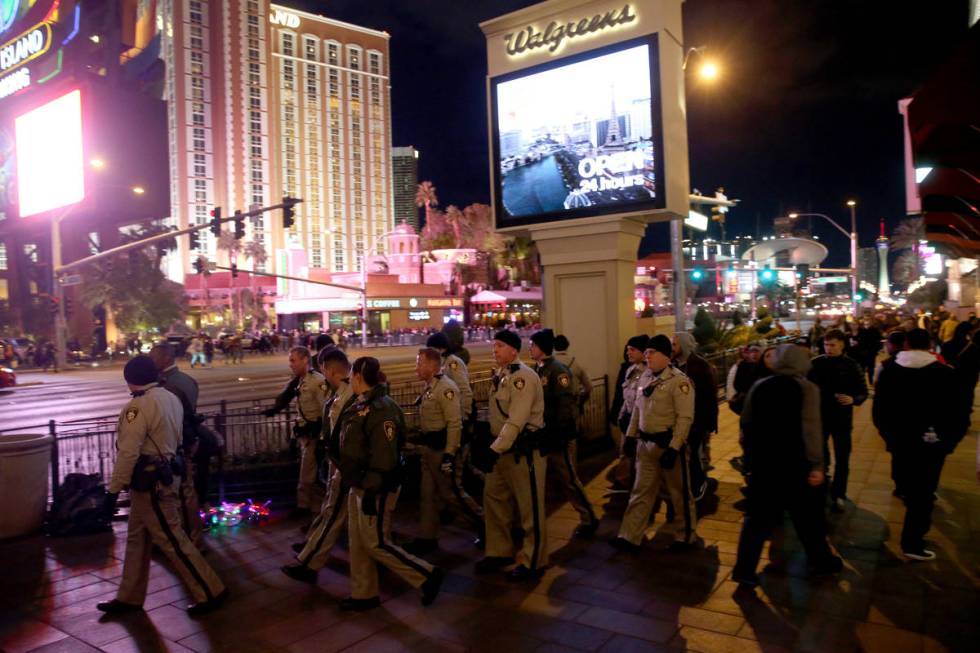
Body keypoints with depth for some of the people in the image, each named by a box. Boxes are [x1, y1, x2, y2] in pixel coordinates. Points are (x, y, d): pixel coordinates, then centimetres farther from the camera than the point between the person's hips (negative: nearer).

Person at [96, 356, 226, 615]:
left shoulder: (138, 406, -20)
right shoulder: (171, 398, 6)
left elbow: (128, 453, -22)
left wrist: (113, 490, -17)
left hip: (150, 482, -9)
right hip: (164, 474, 9)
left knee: (171, 539, -2)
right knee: (137, 538, 18)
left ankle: (210, 592, 4)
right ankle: (130, 597, 29)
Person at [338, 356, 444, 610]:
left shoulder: (381, 409, -22)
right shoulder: (362, 405, 7)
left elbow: (384, 458, -24)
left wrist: (372, 492, -22)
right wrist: (356, 484, 19)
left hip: (376, 488, -9)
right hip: (359, 485, 9)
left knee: (375, 543, -1)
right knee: (358, 542, 15)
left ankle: (428, 576, 11)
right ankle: (364, 594, 28)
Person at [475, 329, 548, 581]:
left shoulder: (523, 377, -19)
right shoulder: (499, 376, 10)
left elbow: (516, 422, -26)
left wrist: (494, 449, -27)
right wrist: (493, 445, 15)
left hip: (524, 452, -9)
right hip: (503, 449, 9)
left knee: (530, 508, 4)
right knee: (493, 499, 16)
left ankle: (532, 562, 18)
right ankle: (499, 552, 32)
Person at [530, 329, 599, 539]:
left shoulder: (558, 370, -16)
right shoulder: (536, 369, 8)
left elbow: (566, 405, -20)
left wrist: (559, 435, -20)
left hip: (558, 436, -8)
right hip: (541, 434, 8)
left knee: (569, 479, 2)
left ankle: (588, 520, 17)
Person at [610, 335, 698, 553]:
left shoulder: (679, 381, -16)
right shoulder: (646, 377, 7)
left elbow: (685, 418, -20)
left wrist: (673, 448, -23)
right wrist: (631, 434, 14)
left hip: (668, 444, -7)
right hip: (645, 443, 7)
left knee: (679, 493, 10)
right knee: (641, 491, 11)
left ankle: (685, 536, 28)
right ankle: (629, 537, 16)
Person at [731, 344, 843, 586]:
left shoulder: (759, 386, 2)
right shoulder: (807, 388, -9)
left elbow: (745, 424, 7)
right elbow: (811, 430, -18)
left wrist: (750, 455, 20)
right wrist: (816, 465, -14)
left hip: (762, 462, 3)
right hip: (794, 463, -3)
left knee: (757, 517, 8)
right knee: (808, 515, 17)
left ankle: (744, 569, 5)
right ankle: (820, 560, 35)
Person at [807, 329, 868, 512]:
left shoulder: (851, 365, -6)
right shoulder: (816, 363, -5)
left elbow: (863, 391, -3)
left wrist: (853, 399, -23)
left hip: (842, 418, -1)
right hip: (818, 416, 1)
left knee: (842, 459, 7)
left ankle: (838, 495, 20)